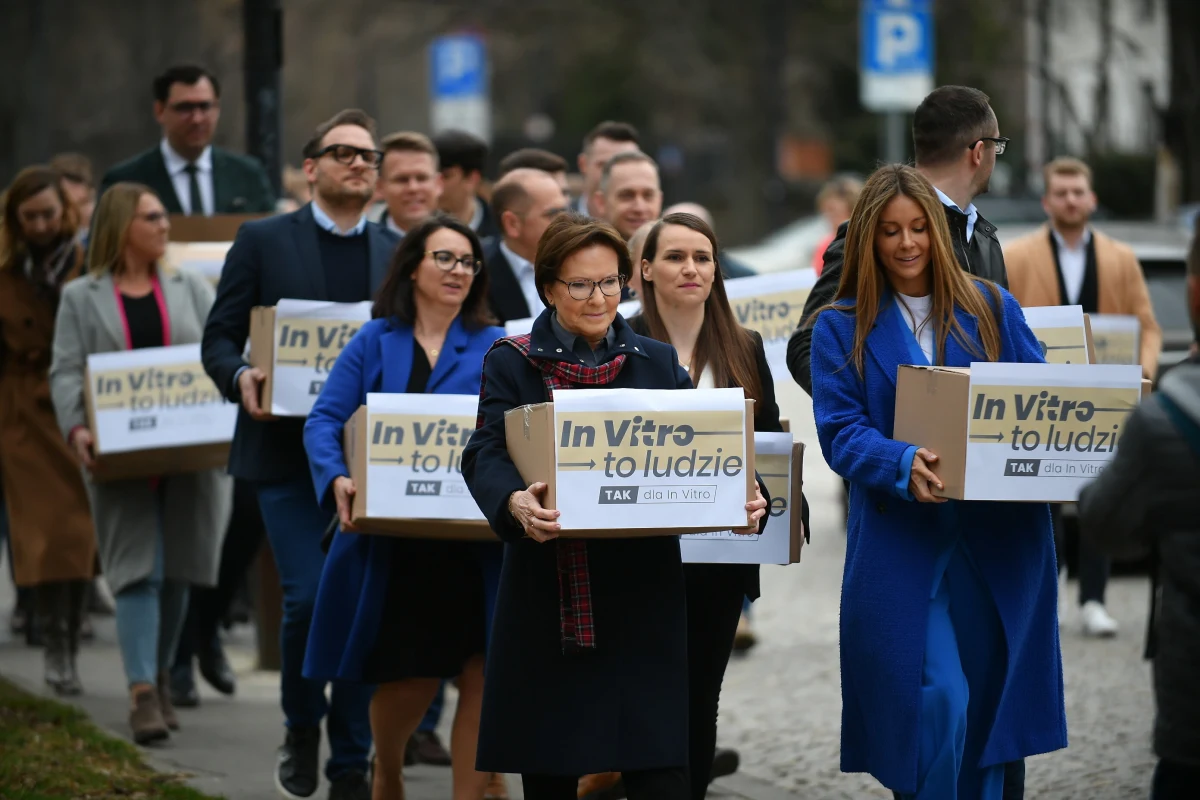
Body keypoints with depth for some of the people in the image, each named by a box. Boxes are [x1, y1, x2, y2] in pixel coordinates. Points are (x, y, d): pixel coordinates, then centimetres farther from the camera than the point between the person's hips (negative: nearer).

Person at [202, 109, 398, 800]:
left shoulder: (401, 254, 11)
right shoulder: (263, 242, 3)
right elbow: (220, 337, 2)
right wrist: (241, 375, -19)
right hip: (289, 452, -3)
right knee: (309, 597, -13)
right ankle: (302, 727, 14)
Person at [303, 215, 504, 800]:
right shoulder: (374, 344, 6)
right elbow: (325, 422, 0)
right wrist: (338, 478, -19)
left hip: (475, 546, 1)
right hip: (393, 545, -1)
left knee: (483, 675, -7)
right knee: (409, 679, 4)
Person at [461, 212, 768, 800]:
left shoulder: (658, 363, 12)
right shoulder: (513, 364, 4)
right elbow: (486, 454, -10)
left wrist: (740, 501, -17)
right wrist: (514, 501, -33)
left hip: (641, 597, 1)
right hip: (548, 598, -1)